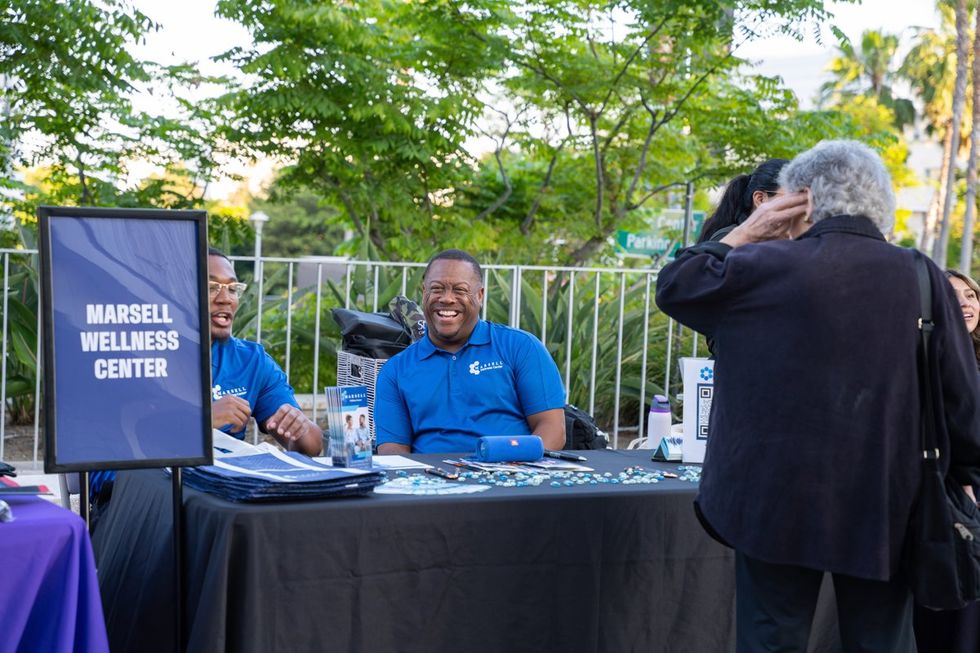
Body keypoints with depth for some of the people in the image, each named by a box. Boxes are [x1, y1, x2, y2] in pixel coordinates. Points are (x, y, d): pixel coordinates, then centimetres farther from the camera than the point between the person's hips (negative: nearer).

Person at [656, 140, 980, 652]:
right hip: (884, 506, 2)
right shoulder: (923, 278, -2)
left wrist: (748, 231, 9)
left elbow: (675, 287, 6)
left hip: (779, 500, -2)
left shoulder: (767, 266, -9)